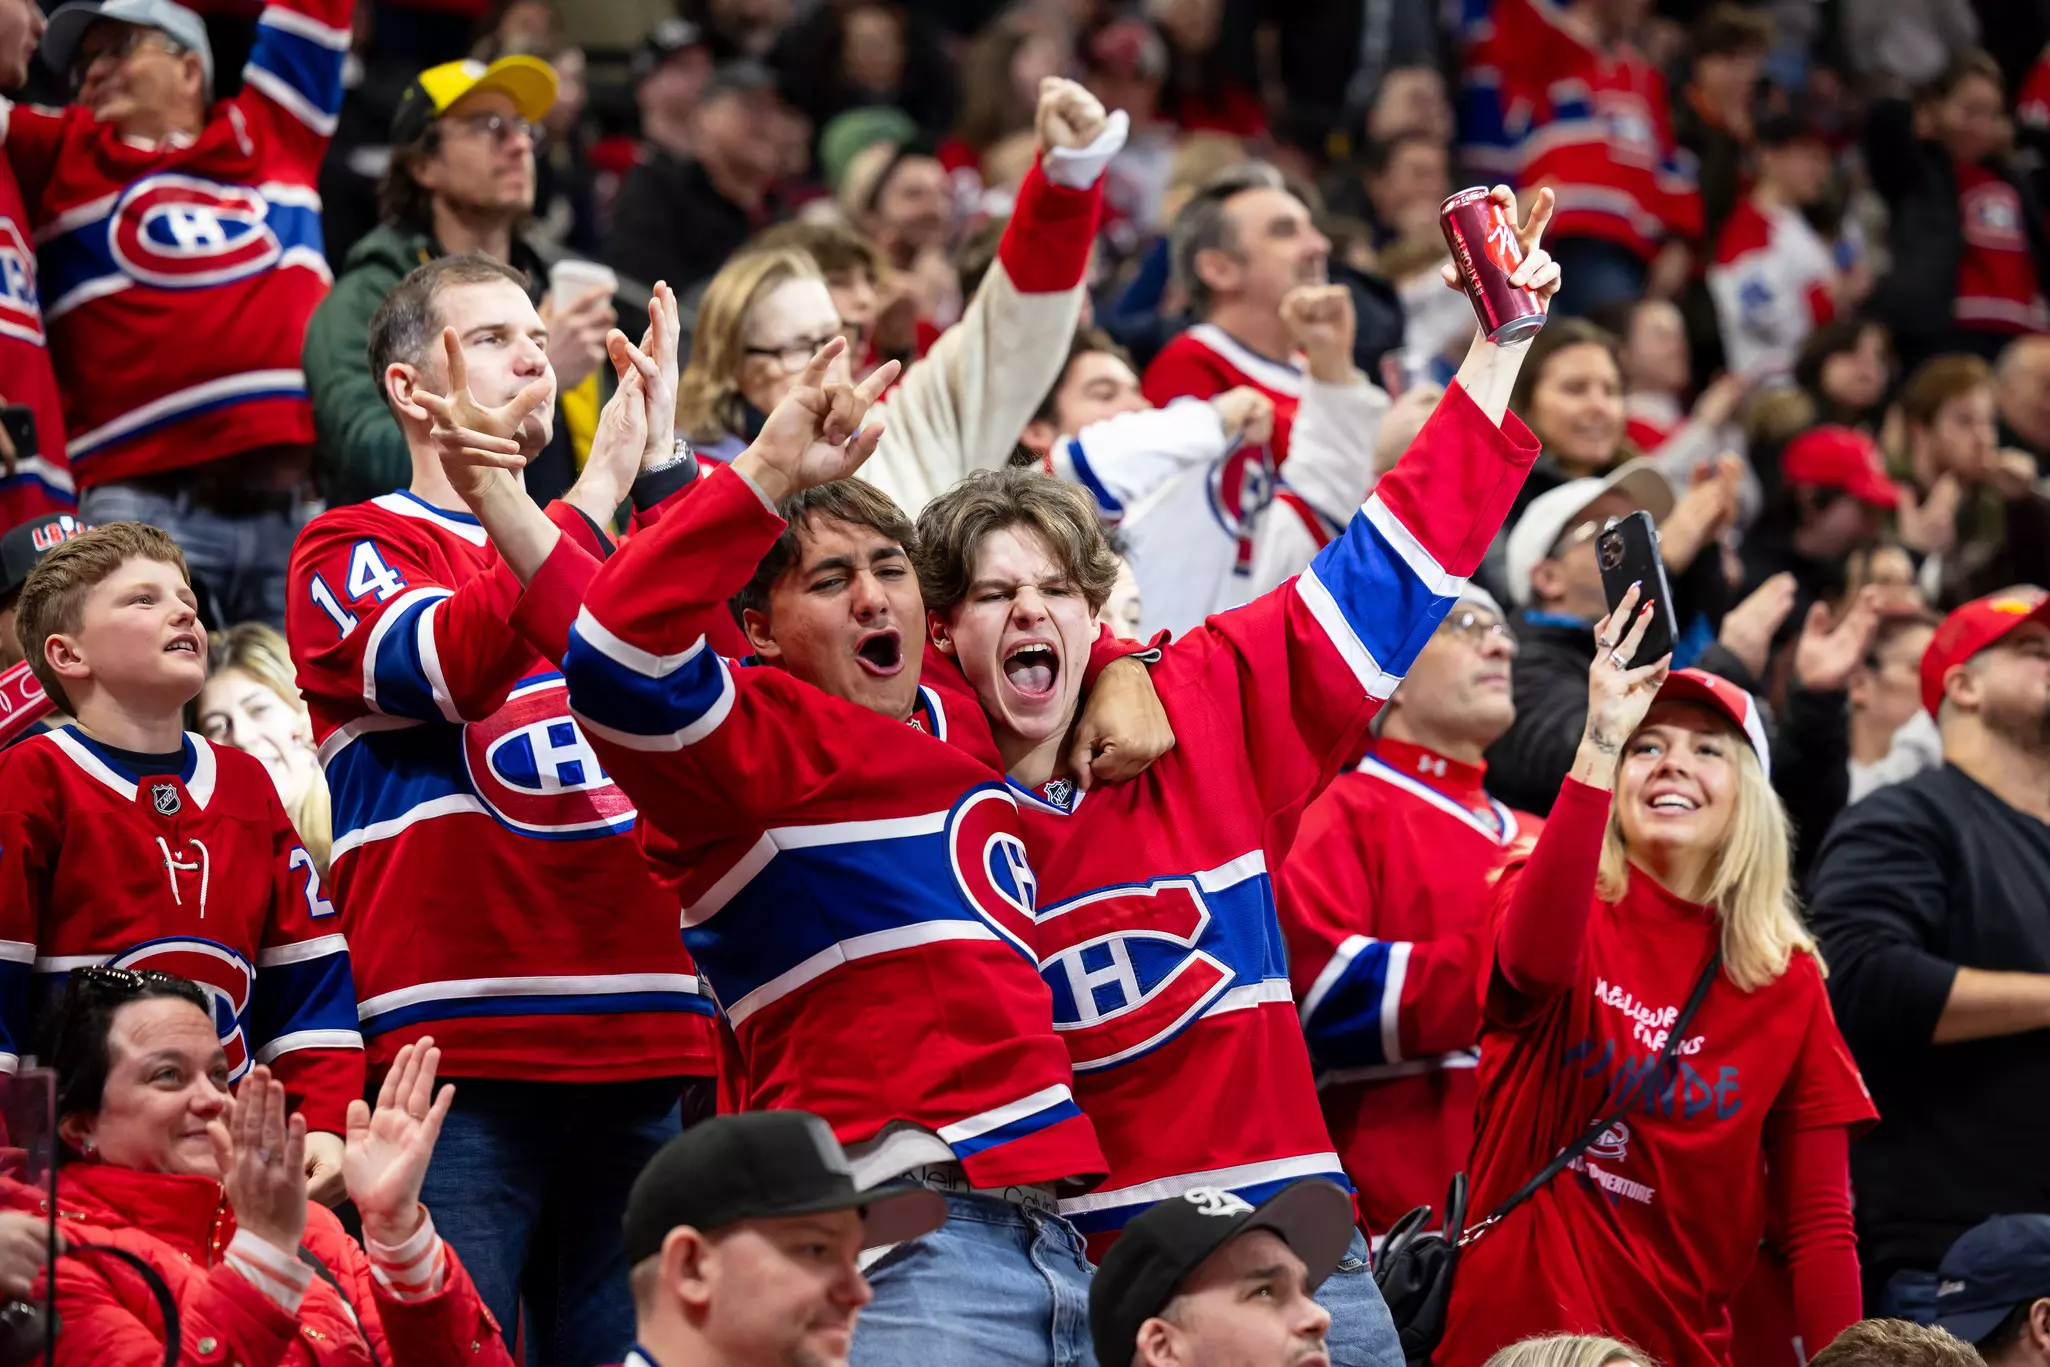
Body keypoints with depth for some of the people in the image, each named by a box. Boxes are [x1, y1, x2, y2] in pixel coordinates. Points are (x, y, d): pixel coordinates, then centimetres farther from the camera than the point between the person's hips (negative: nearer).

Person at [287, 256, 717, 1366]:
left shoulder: (618, 542, 22)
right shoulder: (353, 551, 6)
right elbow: (454, 666, -15)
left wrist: (660, 467, -9)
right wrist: (598, 493, -13)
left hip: (635, 1043, 5)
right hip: (459, 1038, -5)